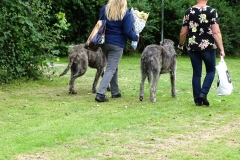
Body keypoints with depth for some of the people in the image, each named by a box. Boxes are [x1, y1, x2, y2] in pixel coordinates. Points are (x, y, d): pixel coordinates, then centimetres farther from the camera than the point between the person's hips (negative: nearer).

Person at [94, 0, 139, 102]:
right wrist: (136, 38, 6)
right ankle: (100, 93, -15)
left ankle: (115, 92, 26)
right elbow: (128, 32, -12)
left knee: (113, 67, 20)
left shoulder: (105, 9, 1)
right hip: (117, 45, -5)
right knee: (111, 69, -3)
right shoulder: (126, 14, -13)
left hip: (105, 43, 6)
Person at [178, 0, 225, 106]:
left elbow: (183, 33, 4)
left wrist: (181, 44, 22)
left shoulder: (189, 12, 2)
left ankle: (197, 99, 10)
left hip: (193, 48, 2)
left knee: (196, 73, 10)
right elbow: (216, 32, -13)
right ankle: (203, 93, -3)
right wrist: (221, 49, -13)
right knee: (210, 71, 14)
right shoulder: (212, 11, -6)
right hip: (208, 47, -2)